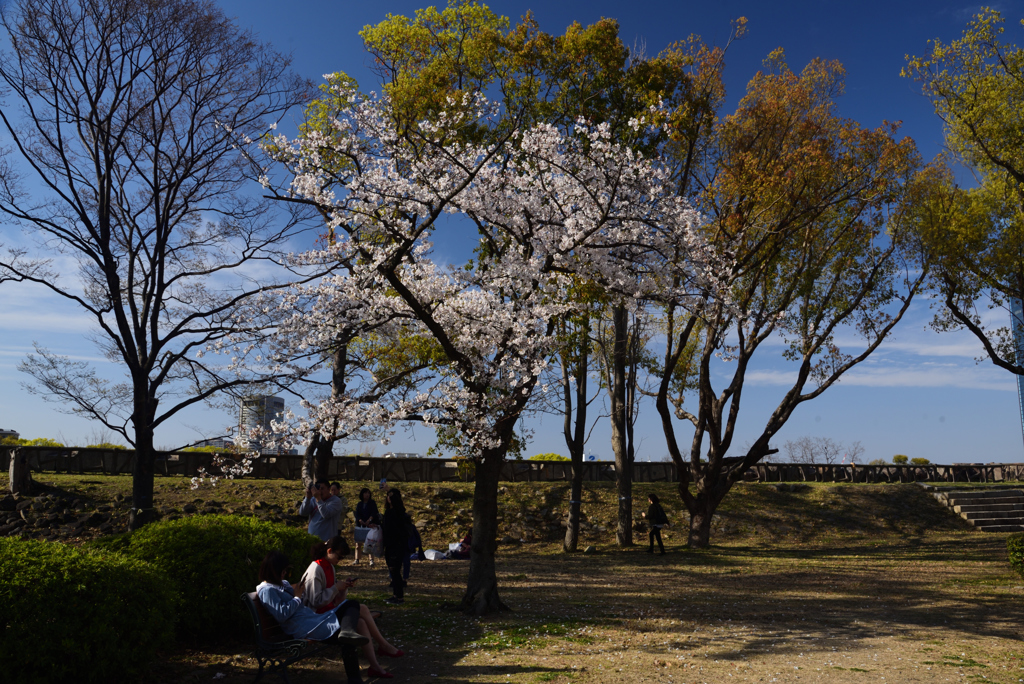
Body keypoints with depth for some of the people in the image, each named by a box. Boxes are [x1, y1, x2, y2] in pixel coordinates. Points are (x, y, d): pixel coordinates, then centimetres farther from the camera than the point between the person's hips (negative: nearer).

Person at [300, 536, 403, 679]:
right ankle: (383, 645, -8)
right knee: (362, 609, -22)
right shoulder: (316, 570, -17)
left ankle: (375, 666, -9)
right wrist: (336, 588, -21)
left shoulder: (329, 566, 10)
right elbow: (316, 601, -20)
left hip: (331, 609, 9)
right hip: (319, 614, -9)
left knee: (361, 623, -15)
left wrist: (345, 586, -4)